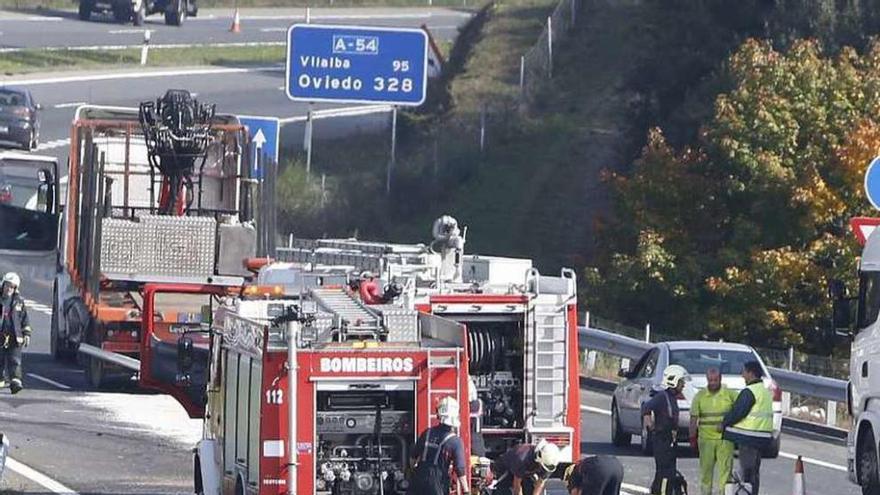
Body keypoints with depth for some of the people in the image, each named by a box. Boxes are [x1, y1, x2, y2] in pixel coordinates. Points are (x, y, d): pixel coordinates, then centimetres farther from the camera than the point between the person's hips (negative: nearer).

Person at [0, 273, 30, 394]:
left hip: (15, 337, -1)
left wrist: (27, 334, 10)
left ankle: (16, 382, -18)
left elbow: (24, 319, 13)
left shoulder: (19, 301, 7)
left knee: (15, 361, -10)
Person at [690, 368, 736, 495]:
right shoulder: (700, 396, 6)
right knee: (706, 470, 7)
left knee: (724, 469, -7)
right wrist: (692, 438, 4)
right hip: (706, 439, 2)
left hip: (725, 439, -2)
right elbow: (693, 418, 7)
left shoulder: (730, 394, 2)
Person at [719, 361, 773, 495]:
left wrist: (723, 424, -2)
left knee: (747, 471, -7)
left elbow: (737, 412, -17)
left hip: (749, 438, -9)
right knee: (754, 471, 15)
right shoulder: (765, 391, 16)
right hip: (762, 437, 9)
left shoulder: (749, 392, -15)